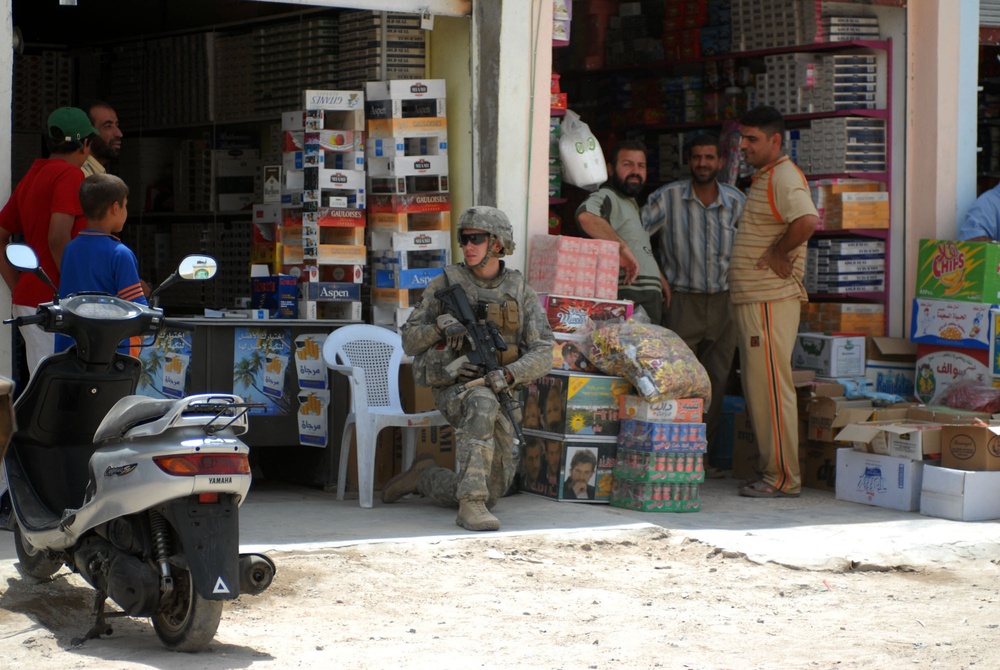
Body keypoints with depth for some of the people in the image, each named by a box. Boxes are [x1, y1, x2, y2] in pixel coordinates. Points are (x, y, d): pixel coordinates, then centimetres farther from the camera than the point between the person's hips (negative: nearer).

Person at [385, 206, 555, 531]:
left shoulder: (522, 293, 4)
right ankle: (471, 503, -40)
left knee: (490, 494, 1)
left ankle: (424, 477, 27)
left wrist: (507, 376, -24)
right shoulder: (445, 284, 0)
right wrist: (440, 326, -19)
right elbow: (410, 342, 2)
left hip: (499, 391, 4)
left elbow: (542, 354, -5)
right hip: (455, 389, -4)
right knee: (482, 404, -41)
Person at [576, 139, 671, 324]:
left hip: (649, 301, 9)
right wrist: (623, 247, -29)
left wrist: (660, 278, 30)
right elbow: (586, 216, -31)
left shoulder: (631, 204, 26)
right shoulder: (606, 198, -6)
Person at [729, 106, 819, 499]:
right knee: (758, 388, 13)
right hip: (752, 300, 11)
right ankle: (772, 471, 18)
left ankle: (783, 477, -6)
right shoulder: (763, 178, 20)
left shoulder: (784, 176, -13)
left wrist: (777, 254, -19)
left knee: (771, 388, -9)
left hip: (771, 300, -11)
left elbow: (807, 221, -31)